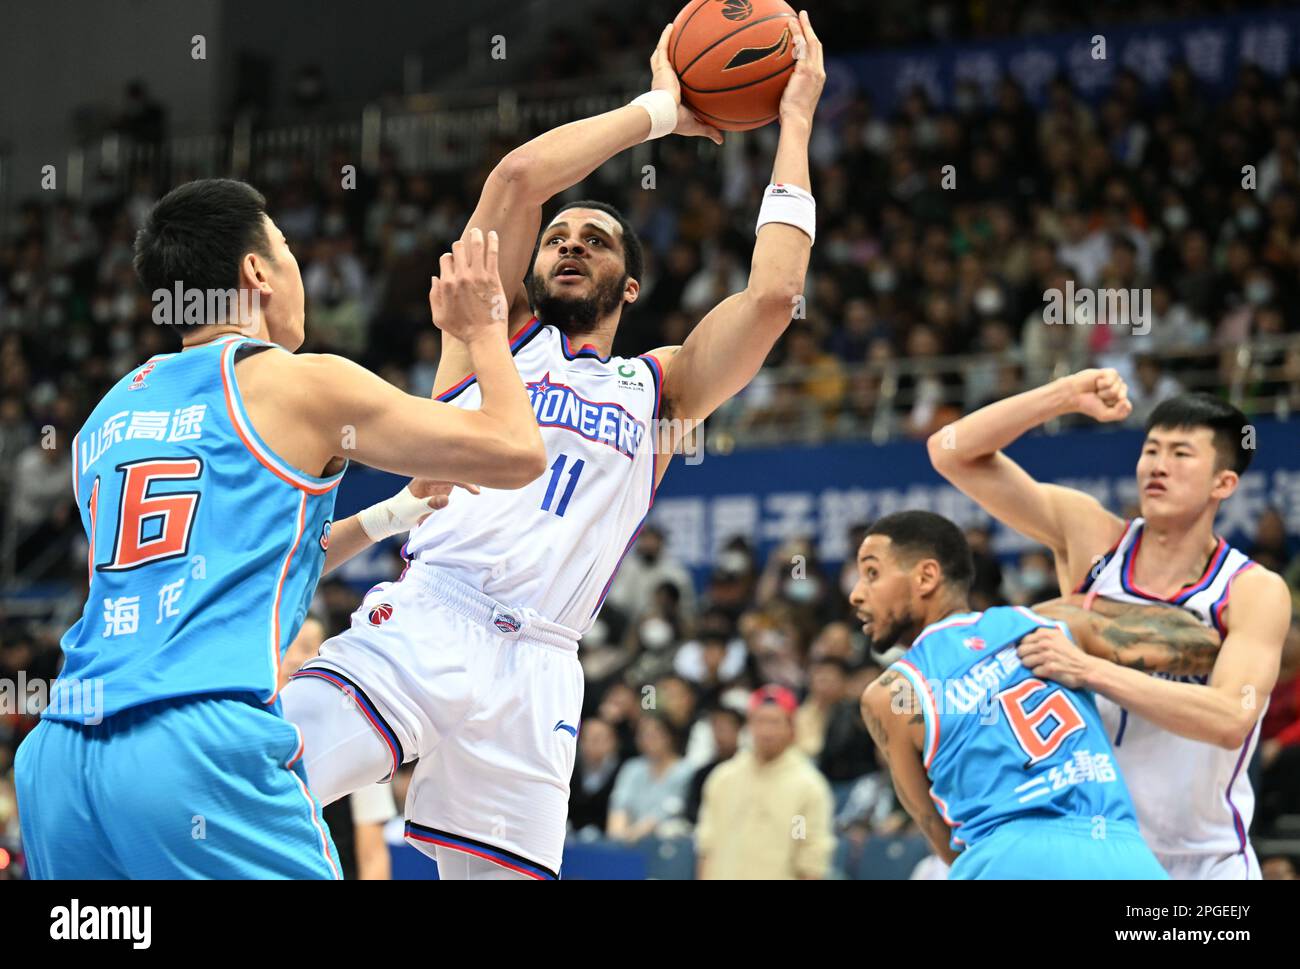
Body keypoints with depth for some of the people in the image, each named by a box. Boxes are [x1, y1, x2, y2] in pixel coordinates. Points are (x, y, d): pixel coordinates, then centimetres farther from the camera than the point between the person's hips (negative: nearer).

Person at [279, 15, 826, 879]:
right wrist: (659, 109, 13)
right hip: (419, 626, -2)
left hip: (532, 675, 2)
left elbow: (773, 295, 6)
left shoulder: (659, 390, 22)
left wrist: (795, 125, 14)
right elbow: (519, 176, 3)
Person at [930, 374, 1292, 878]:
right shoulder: (1090, 536, -3)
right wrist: (1067, 395, -17)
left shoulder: (1256, 591, -11)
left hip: (1205, 861, -2)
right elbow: (952, 453, -6)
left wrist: (1091, 670, -32)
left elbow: (1231, 720, -28)